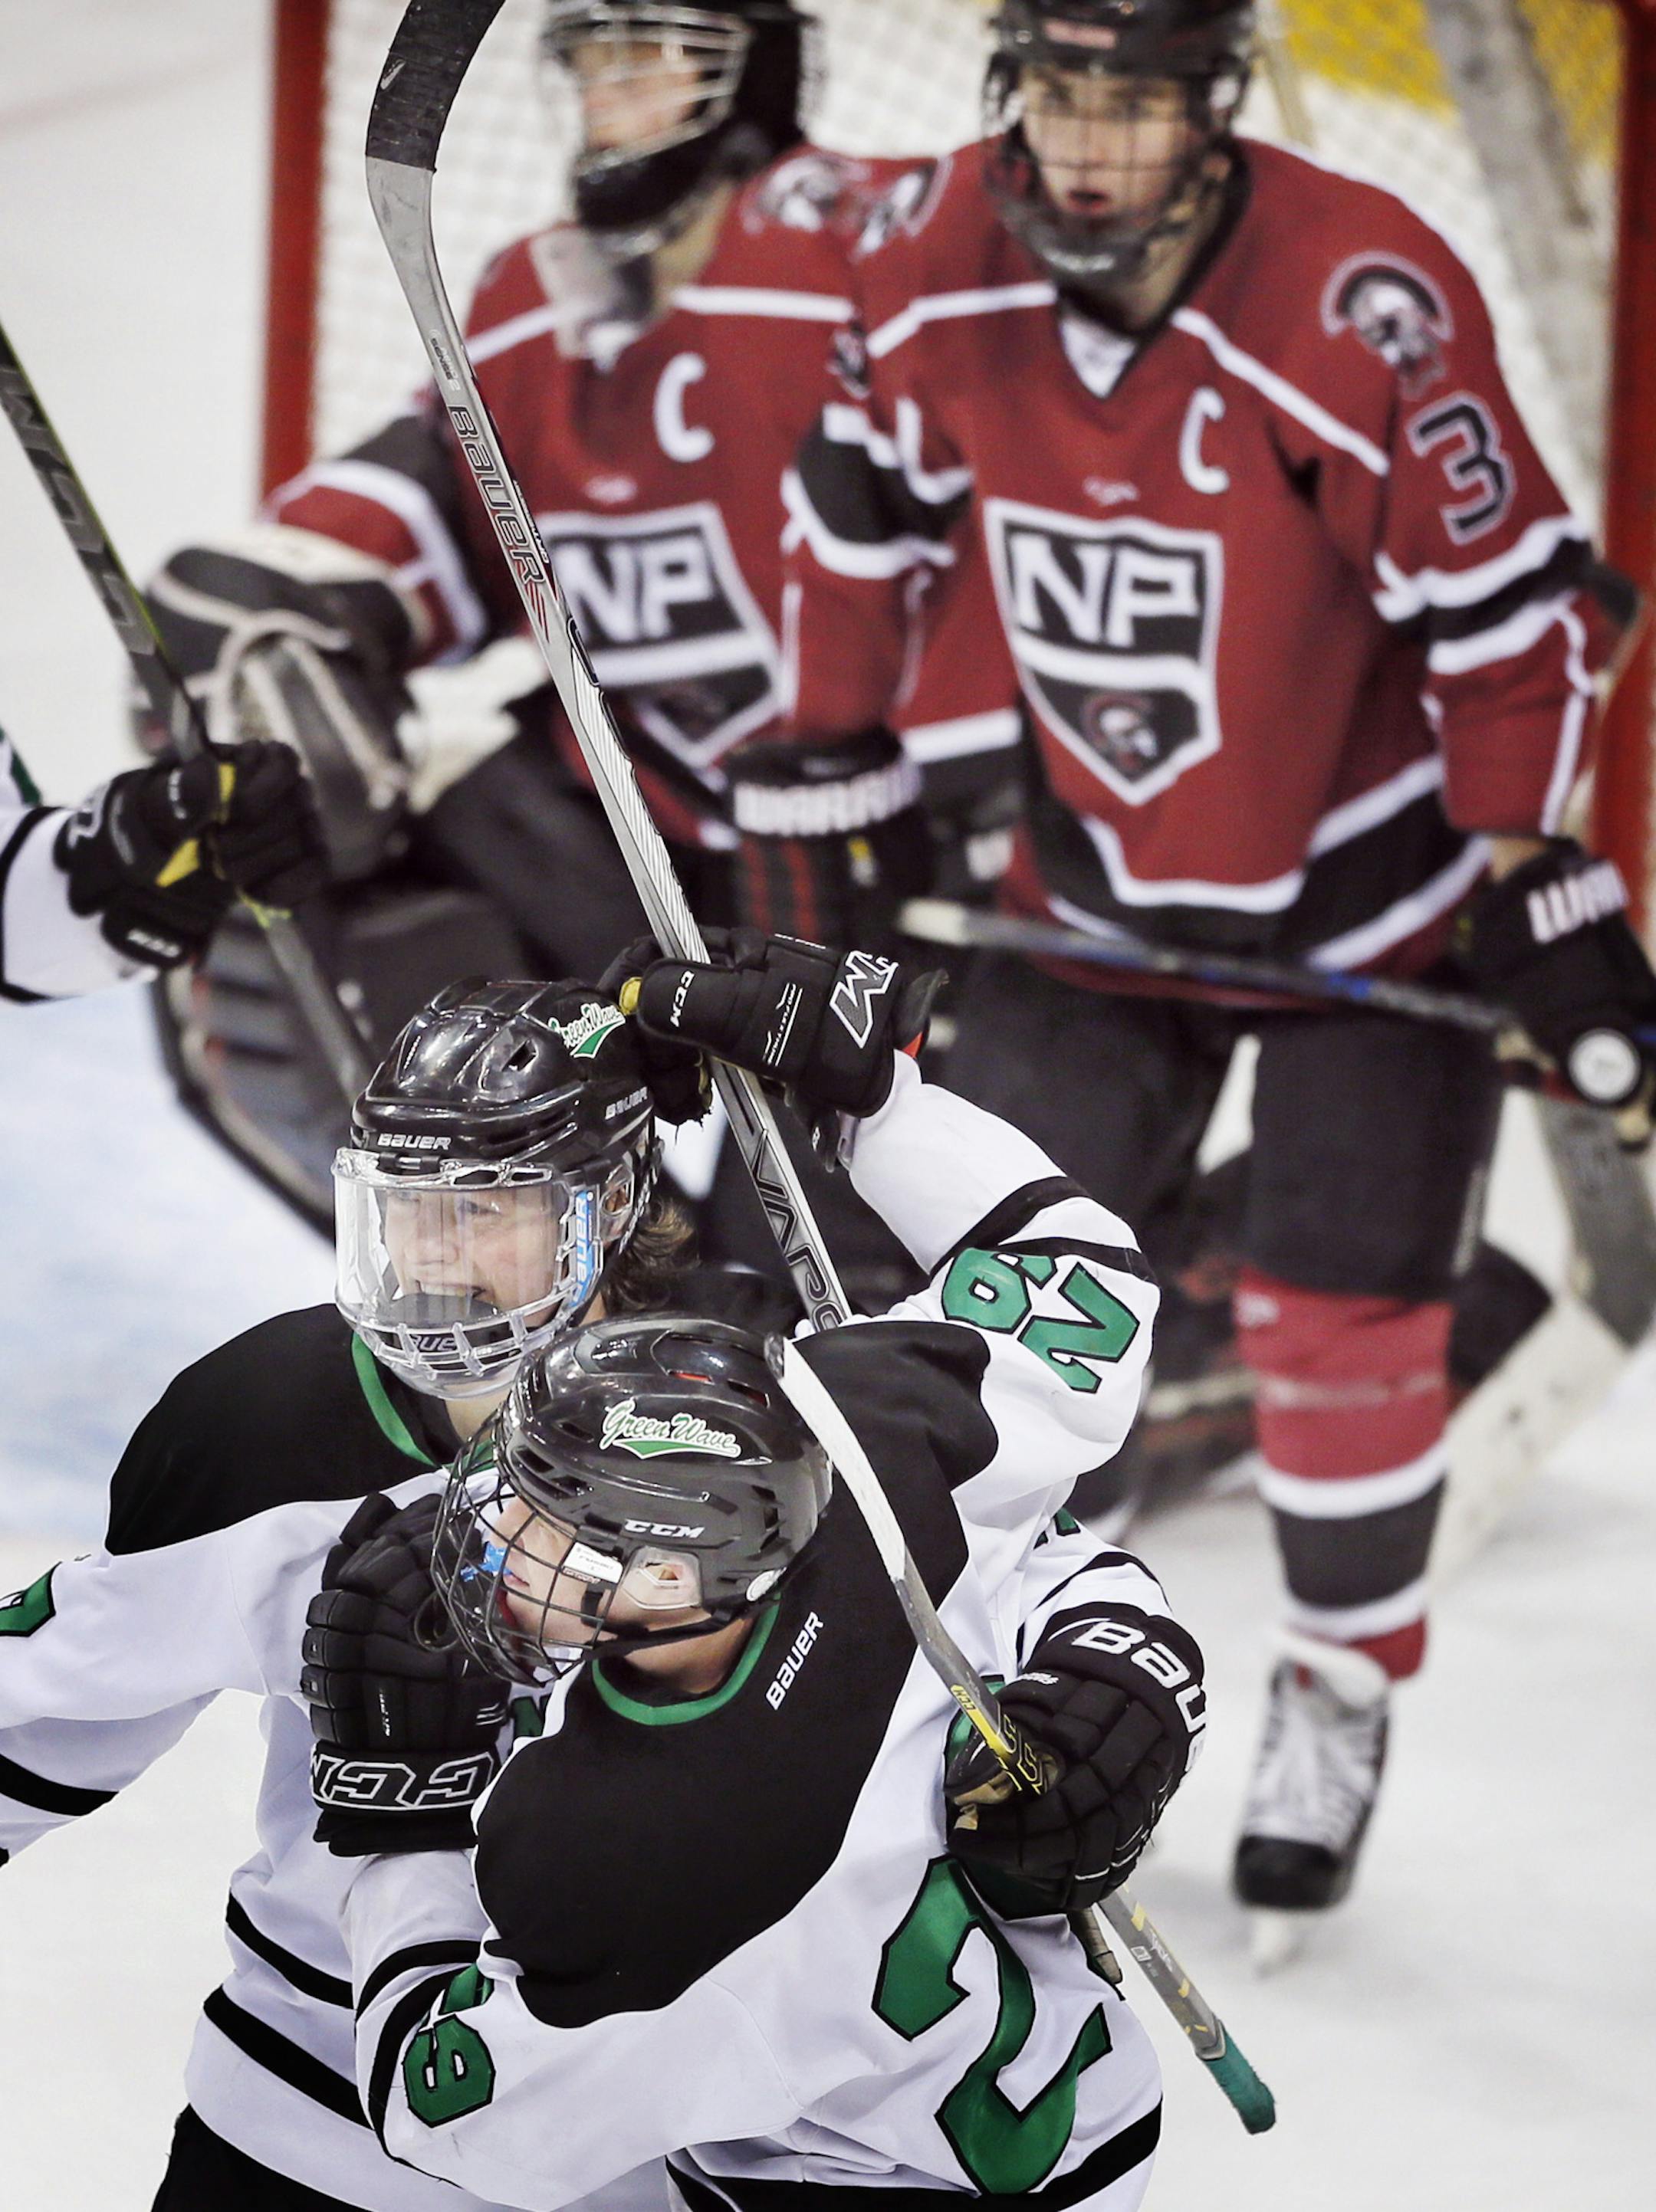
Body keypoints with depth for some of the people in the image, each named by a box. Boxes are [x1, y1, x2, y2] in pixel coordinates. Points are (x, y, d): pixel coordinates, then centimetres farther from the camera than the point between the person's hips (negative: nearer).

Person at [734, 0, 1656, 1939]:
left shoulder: (1367, 308, -28)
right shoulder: (941, 270, -14)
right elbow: (873, 499, 4)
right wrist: (830, 762, 8)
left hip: (1372, 875, -4)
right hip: (1100, 873, 4)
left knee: (1339, 1318, -4)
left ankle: (1343, 1693, 18)